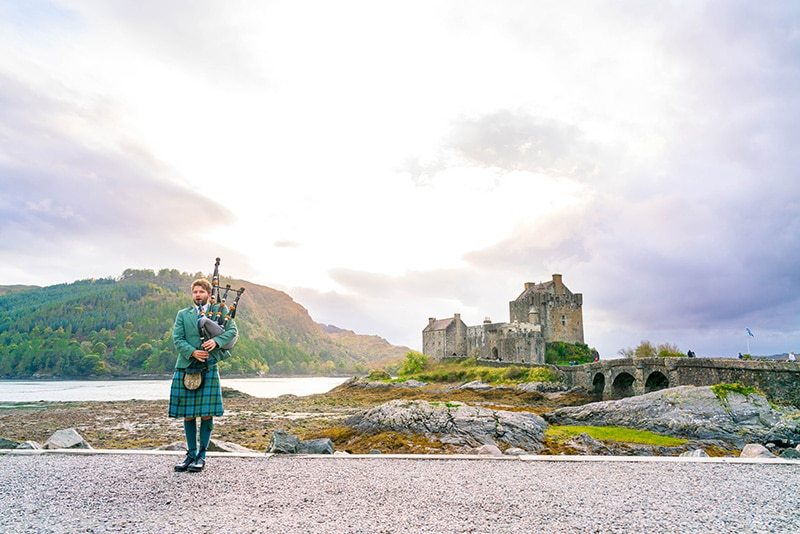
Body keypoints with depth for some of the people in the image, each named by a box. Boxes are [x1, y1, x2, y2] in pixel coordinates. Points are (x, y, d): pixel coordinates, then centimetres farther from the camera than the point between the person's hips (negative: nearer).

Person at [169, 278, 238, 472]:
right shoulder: (183, 315, 12)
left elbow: (232, 330, 2)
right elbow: (177, 339, 2)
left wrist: (216, 341, -16)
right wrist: (192, 352, -15)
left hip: (208, 367, -2)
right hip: (185, 367, 2)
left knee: (206, 414, -2)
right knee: (188, 415, 7)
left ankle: (201, 455, 11)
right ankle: (191, 454, 19)